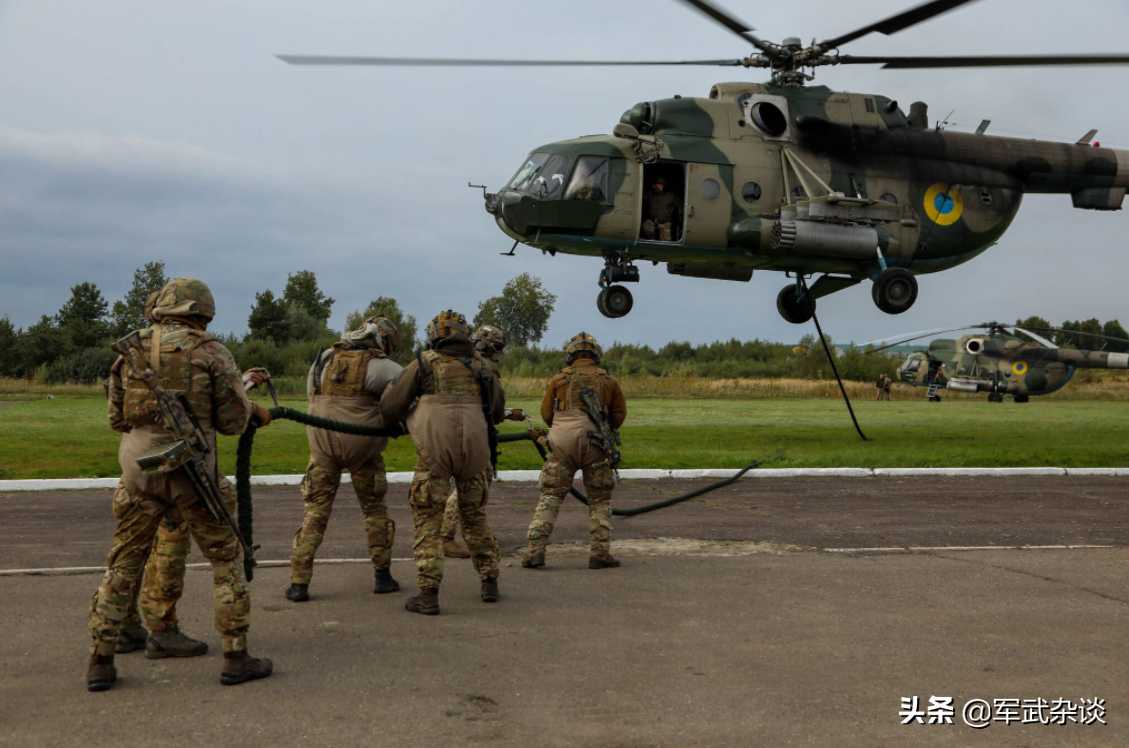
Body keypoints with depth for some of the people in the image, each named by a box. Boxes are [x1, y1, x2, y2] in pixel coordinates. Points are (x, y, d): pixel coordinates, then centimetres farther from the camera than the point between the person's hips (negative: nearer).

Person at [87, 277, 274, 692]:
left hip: (139, 470, 3)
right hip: (191, 472, -3)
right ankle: (236, 657, 10)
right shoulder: (210, 352, -3)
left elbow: (116, 418, 14)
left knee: (123, 565, 15)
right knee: (226, 560, 10)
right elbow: (234, 420, -3)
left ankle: (100, 662, 16)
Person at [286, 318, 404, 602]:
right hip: (361, 445, -3)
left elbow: (312, 395, 15)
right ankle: (382, 576, 18)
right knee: (374, 509, 14)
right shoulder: (377, 366, -5)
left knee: (316, 510, 8)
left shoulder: (323, 359, 9)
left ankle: (299, 582, 2)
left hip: (322, 443, 3)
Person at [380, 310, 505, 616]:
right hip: (475, 449, 3)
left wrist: (396, 419, 25)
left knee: (428, 520, 5)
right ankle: (490, 583, 23)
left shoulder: (424, 363, 5)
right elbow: (498, 412, 23)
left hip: (434, 450, -3)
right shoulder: (480, 367, 14)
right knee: (475, 515, 20)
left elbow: (390, 407, 4)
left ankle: (428, 594, -3)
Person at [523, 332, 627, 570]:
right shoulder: (608, 381, 7)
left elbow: (546, 414, 9)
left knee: (550, 496, 5)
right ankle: (600, 552, 6)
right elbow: (619, 415, 12)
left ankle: (536, 550, -3)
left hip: (562, 443, 0)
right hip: (595, 445, 0)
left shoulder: (559, 379, 5)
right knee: (600, 500, 11)